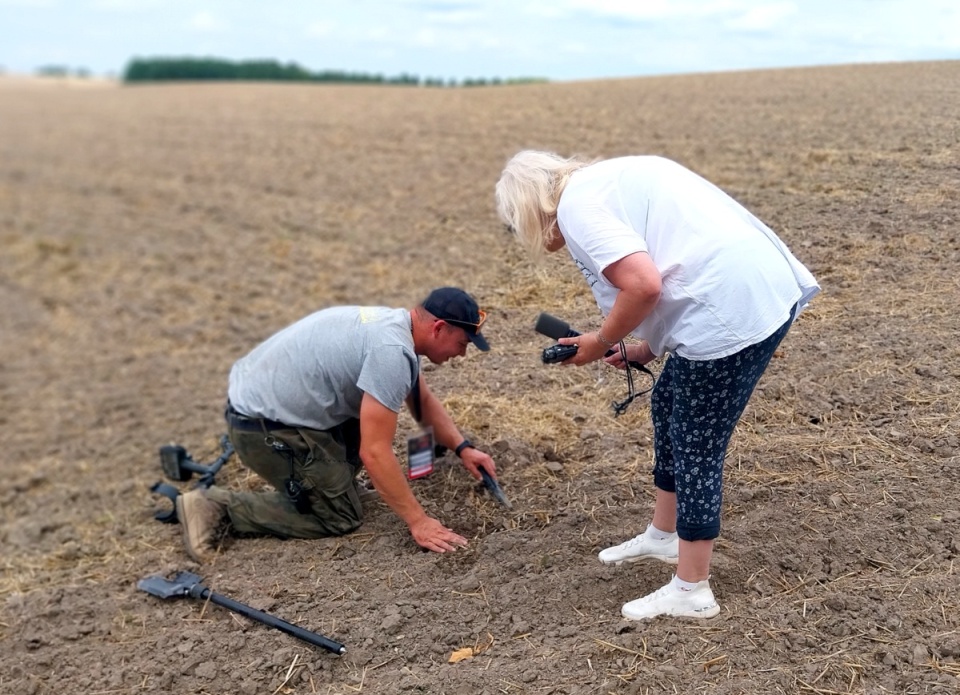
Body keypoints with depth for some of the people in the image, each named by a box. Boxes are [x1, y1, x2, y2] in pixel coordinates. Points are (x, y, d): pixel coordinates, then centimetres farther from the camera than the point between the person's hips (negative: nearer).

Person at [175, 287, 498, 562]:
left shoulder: (394, 325, 8)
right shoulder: (391, 351, -24)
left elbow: (424, 401, 24)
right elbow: (375, 452, -26)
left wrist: (463, 448, 15)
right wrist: (418, 521, -19)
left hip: (264, 398, 10)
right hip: (263, 426, -10)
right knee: (341, 516, 1)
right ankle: (217, 507, -2)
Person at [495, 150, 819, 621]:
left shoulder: (576, 205, -8)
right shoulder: (606, 180, 21)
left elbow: (643, 285, -21)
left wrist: (599, 344, -4)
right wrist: (643, 350, 15)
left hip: (735, 310, -10)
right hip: (764, 288, 10)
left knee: (696, 448, 2)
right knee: (668, 407, 23)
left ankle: (691, 592, 16)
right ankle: (664, 536, 39)